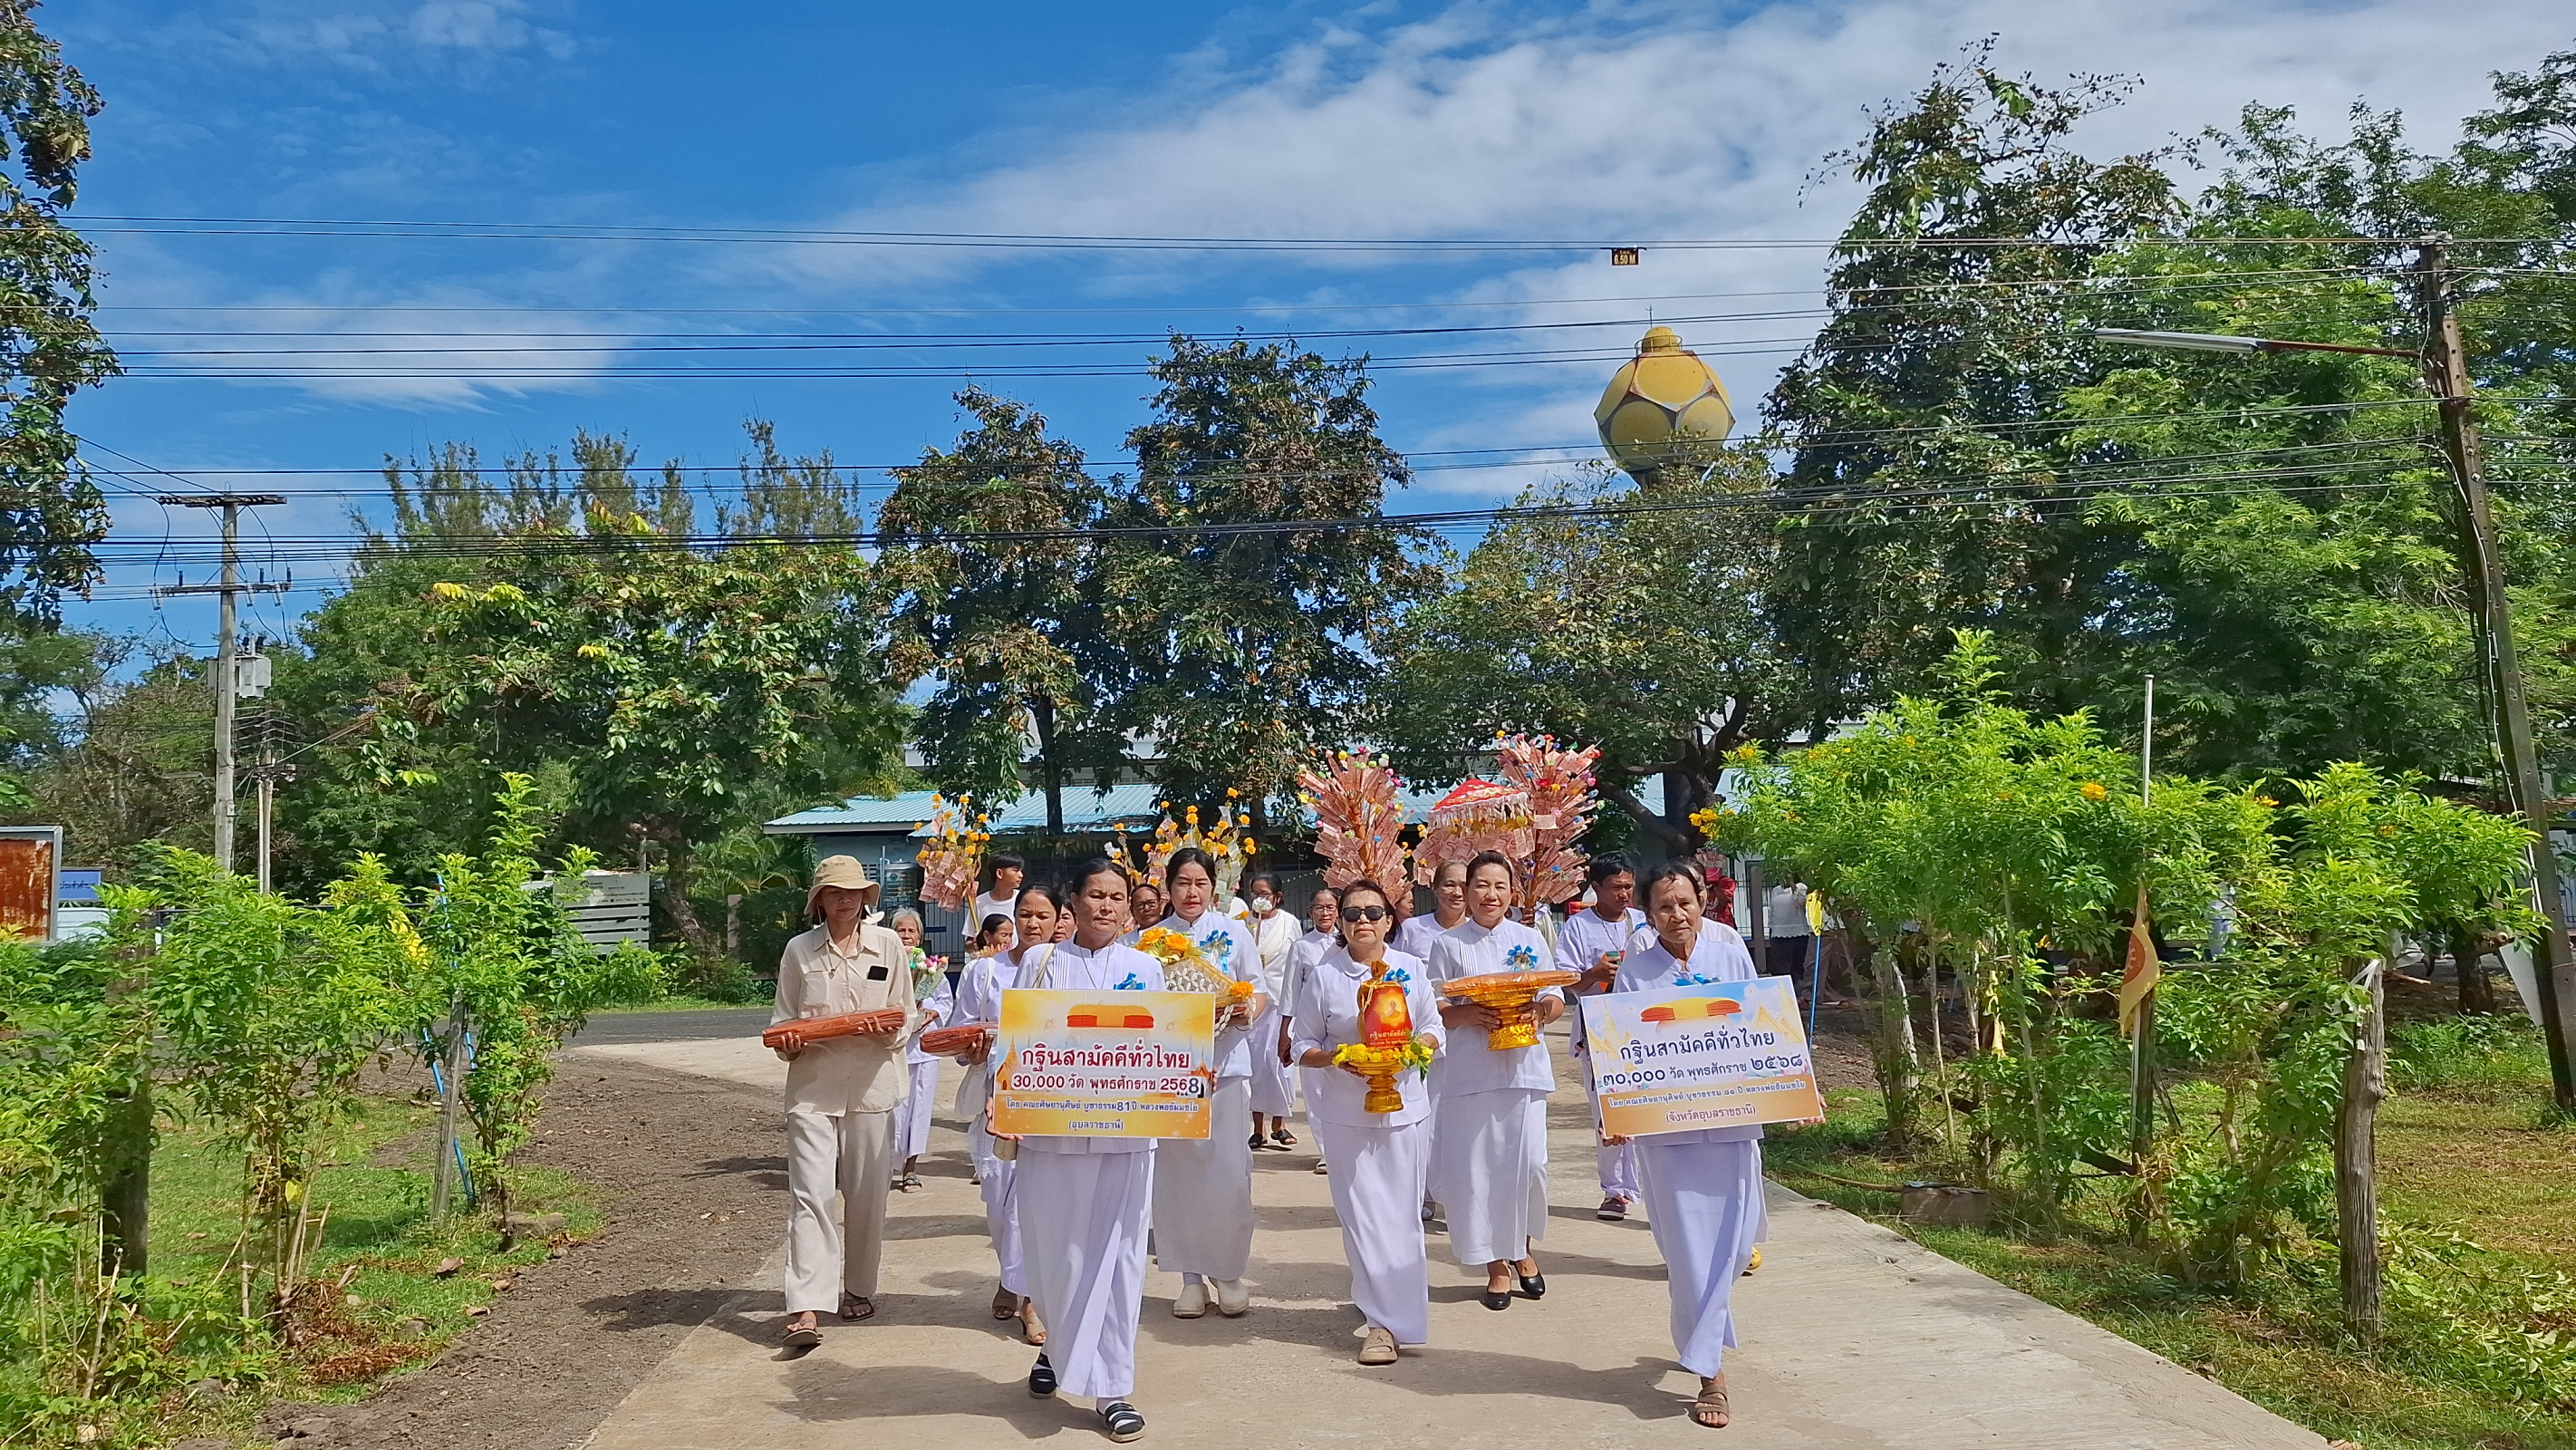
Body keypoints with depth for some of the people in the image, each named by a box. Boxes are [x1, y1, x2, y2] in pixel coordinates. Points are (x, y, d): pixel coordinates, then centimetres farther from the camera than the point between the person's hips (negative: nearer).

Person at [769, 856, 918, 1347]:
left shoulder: (888, 945, 6)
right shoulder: (799, 950, 6)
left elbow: (908, 1014, 9)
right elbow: (782, 1020, 12)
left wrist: (894, 1030, -12)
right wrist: (789, 1043, -9)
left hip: (872, 1083, 1)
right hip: (813, 1086, -1)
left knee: (867, 1195, 7)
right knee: (809, 1194, -9)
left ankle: (858, 1288, 25)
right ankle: (805, 1309, -12)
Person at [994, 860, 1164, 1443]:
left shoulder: (1146, 969, 10)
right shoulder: (1042, 964, 5)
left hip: (1126, 1131, 1)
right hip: (1051, 1128, -1)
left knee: (1117, 1255, 1)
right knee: (1055, 1250, 7)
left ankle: (1110, 1386, 10)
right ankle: (1059, 1346, 35)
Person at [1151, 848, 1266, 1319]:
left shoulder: (1234, 933, 6)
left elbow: (1259, 993, 6)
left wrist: (1248, 1011, -15)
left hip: (1225, 1061, -1)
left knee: (1229, 1170, -6)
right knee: (1178, 1172, 3)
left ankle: (1229, 1271, 11)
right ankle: (1191, 1276, 16)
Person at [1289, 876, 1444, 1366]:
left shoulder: (1411, 969, 4)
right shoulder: (1322, 976, -1)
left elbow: (1433, 1031, 9)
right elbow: (1304, 1046, 3)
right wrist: (1338, 1057, -16)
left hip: (1405, 1105, 2)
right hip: (1345, 1112, -1)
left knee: (1401, 1215, 5)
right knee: (1363, 1215, -4)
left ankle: (1387, 1313, 19)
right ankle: (1384, 1320, 4)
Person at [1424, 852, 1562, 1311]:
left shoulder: (1530, 940, 11)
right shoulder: (1447, 945, 5)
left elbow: (1556, 1002, 10)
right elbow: (1434, 1011, 3)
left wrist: (1539, 1010, -12)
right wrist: (1466, 1015, -16)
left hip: (1523, 1065, 1)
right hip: (1469, 1069, -1)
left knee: (1527, 1161, -4)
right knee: (1476, 1167, -3)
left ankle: (1524, 1249, 21)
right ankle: (1496, 1264, 12)